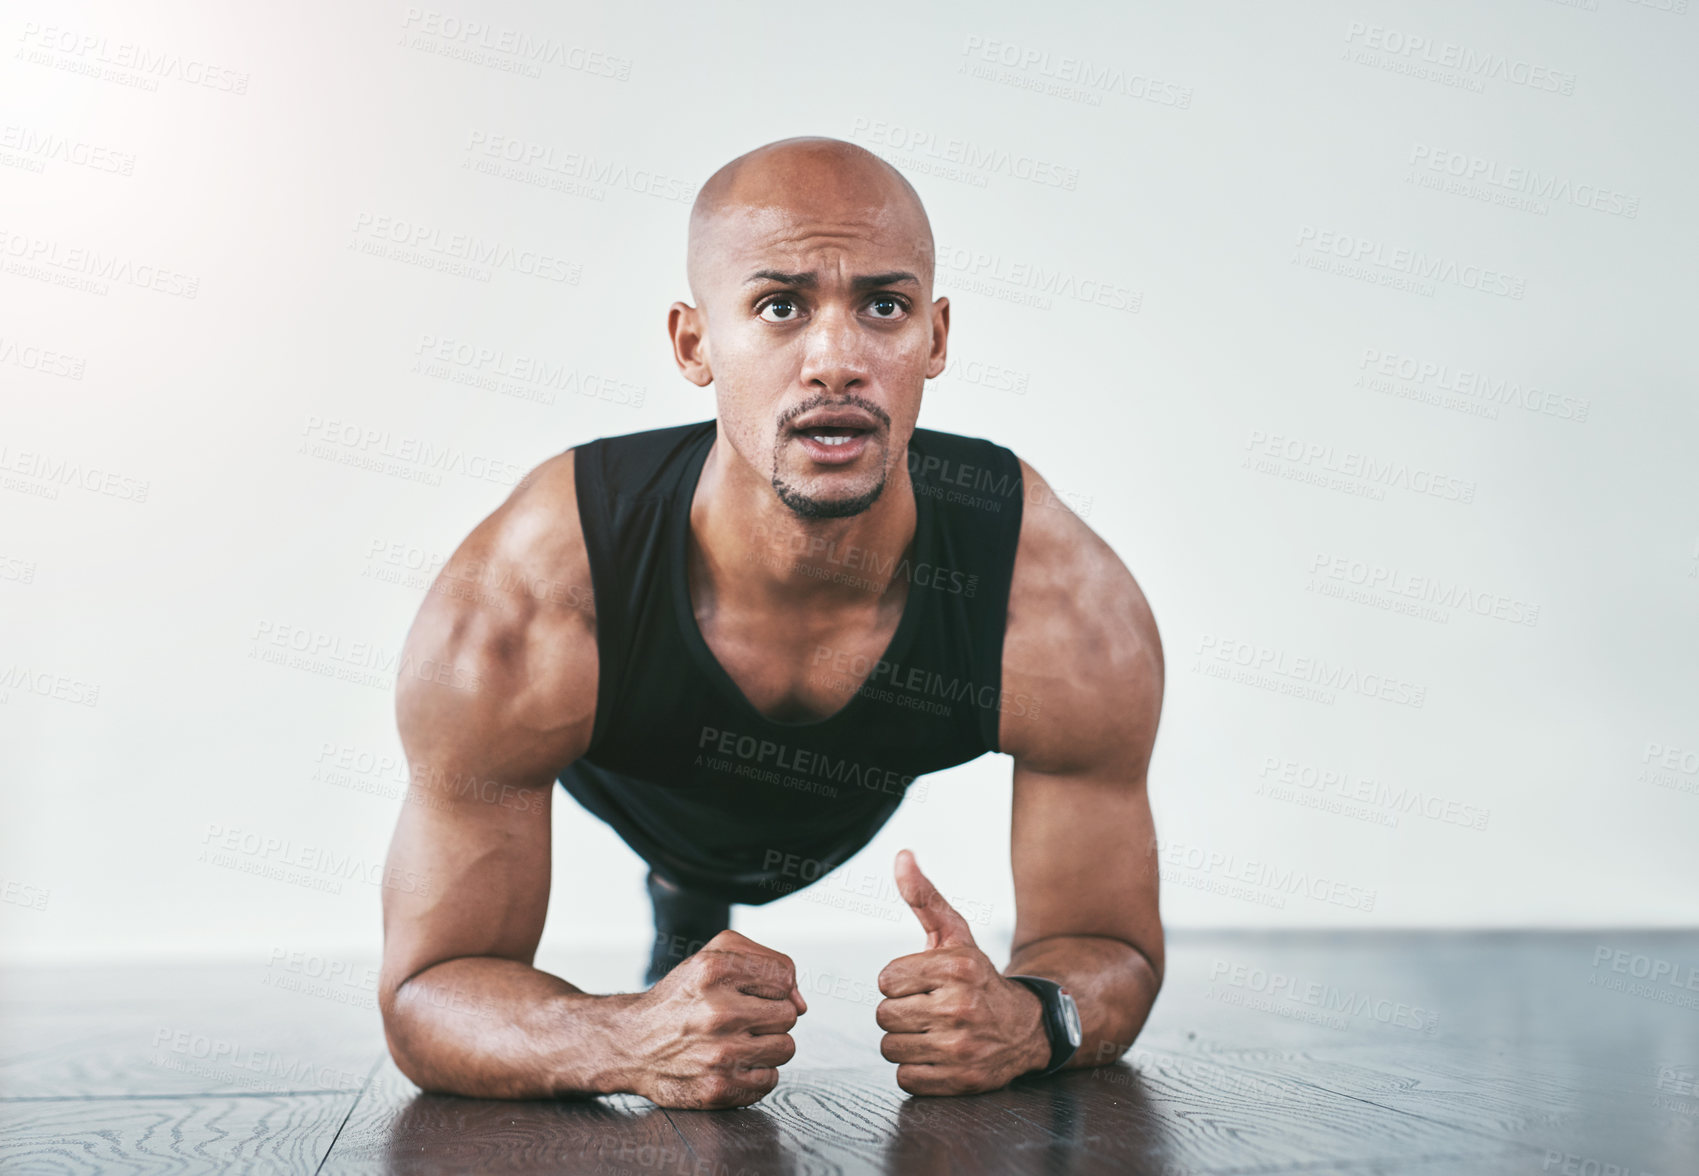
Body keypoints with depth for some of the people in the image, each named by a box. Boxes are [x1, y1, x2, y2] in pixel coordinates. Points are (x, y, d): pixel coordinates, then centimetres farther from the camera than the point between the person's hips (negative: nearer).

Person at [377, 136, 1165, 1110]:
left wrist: (1028, 1020, -51)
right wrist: (629, 1041, -56)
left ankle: (691, 895, 66)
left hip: (856, 810, 2)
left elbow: (1113, 948, -26)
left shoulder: (1074, 612, -41)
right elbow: (427, 990, -34)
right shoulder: (511, 620, -45)